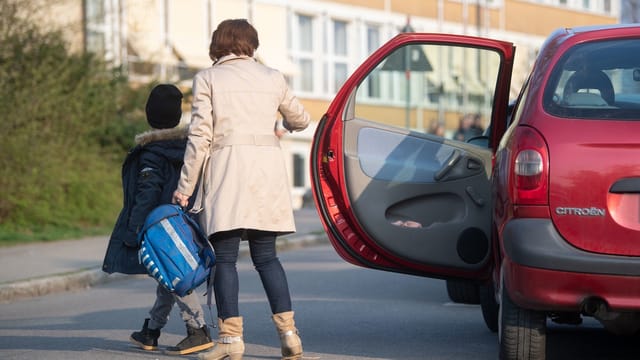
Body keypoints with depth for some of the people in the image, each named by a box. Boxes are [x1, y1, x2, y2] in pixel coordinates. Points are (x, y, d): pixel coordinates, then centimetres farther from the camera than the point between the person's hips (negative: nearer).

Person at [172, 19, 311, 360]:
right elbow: (300, 119, 26)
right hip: (268, 167, 3)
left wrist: (185, 187, 1)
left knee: (225, 257, 0)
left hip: (227, 168, -3)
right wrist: (289, 122, 51)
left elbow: (199, 137, -3)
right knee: (266, 255, 10)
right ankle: (288, 332, 3)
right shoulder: (272, 78, 13)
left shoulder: (207, 78, 3)